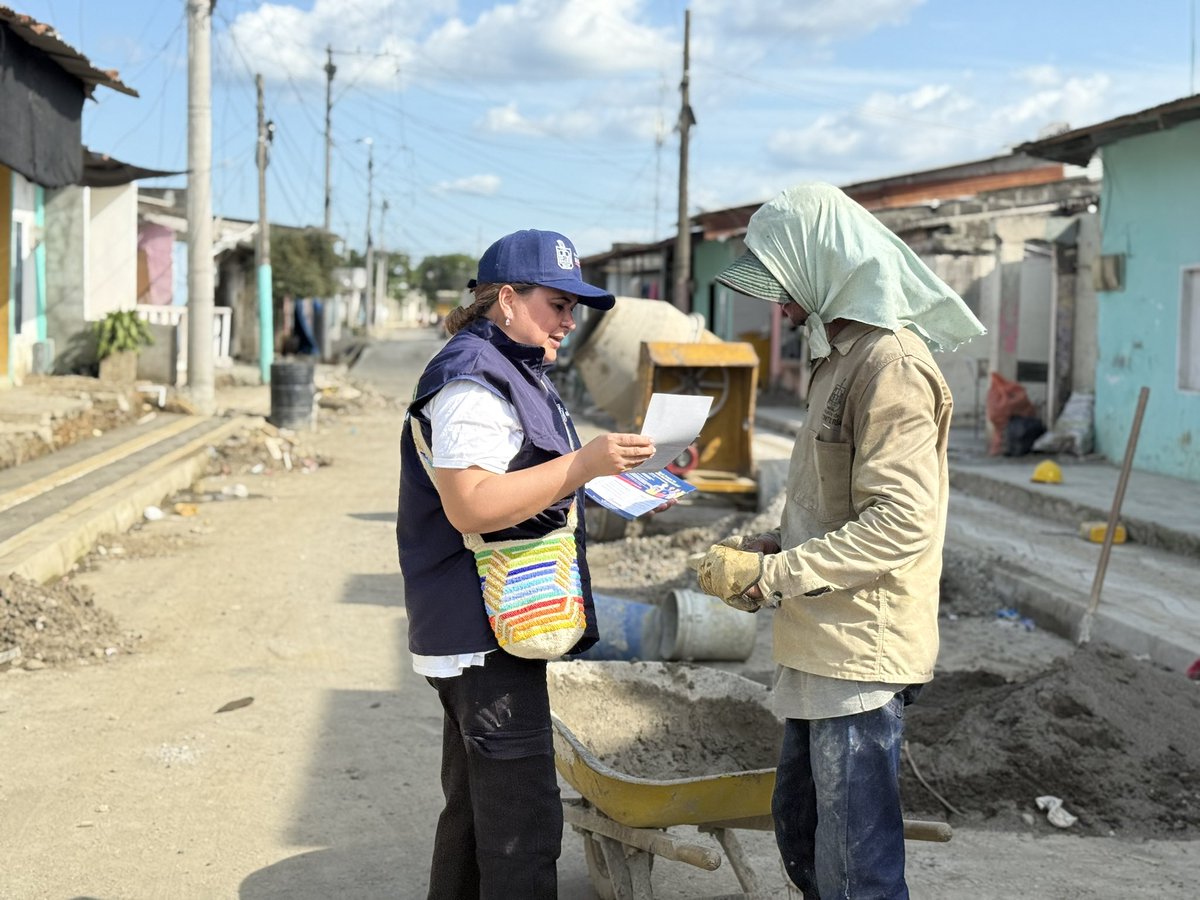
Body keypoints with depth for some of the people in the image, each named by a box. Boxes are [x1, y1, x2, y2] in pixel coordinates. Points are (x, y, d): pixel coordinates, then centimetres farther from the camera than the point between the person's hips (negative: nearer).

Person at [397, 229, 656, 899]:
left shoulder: (515, 373, 20)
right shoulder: (473, 382, -16)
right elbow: (469, 506, -27)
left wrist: (600, 486, 19)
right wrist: (584, 464, -29)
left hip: (483, 635, 11)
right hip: (486, 636, -11)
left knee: (474, 809, 19)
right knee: (524, 825, -9)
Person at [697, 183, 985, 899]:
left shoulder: (892, 363, -15)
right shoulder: (844, 356, 17)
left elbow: (902, 520, -24)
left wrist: (772, 575, -21)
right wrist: (763, 546, 9)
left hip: (863, 650, -10)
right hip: (823, 646, 10)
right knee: (800, 829, 19)